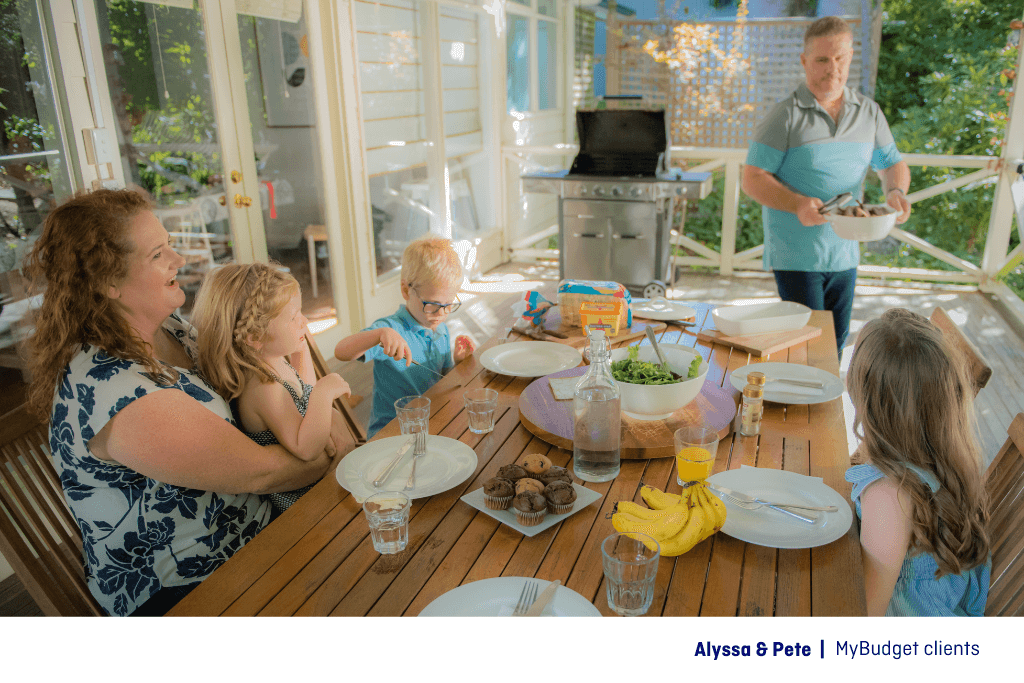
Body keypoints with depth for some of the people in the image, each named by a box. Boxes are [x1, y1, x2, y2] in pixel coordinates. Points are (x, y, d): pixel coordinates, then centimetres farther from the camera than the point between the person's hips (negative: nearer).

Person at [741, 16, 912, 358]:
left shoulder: (869, 112, 9)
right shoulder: (785, 116, -8)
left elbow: (893, 164, 17)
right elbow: (753, 179, -10)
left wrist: (896, 191, -7)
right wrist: (798, 204, -27)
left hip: (845, 253, 5)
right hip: (796, 254, -5)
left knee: (835, 344, 14)